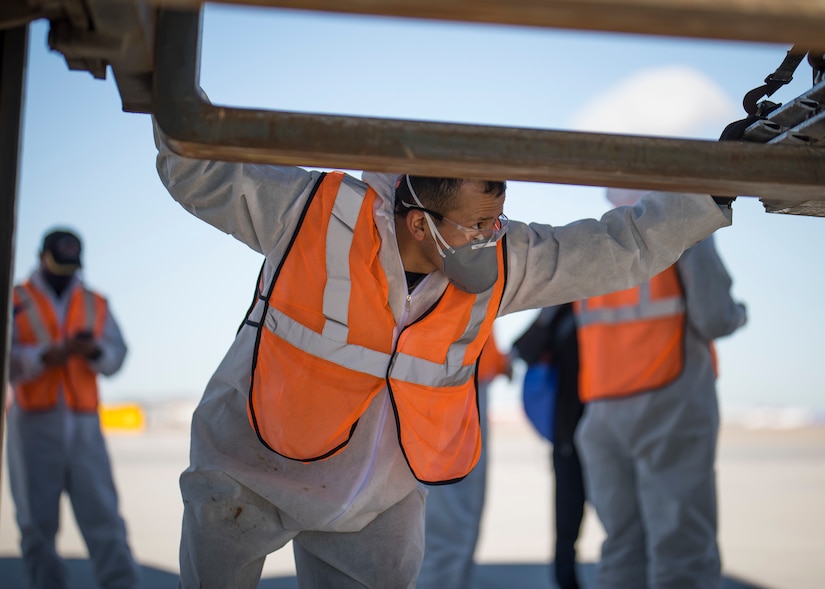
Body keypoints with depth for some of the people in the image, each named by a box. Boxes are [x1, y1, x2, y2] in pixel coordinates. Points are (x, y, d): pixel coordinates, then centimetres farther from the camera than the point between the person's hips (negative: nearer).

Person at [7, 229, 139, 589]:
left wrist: (95, 350, -11)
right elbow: (9, 362, -3)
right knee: (38, 521, 2)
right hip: (33, 421, -1)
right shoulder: (15, 302, 9)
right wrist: (46, 356, -18)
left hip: (84, 424, 1)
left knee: (102, 511, -8)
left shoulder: (96, 304, 18)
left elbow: (117, 356, 10)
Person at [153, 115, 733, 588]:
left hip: (377, 505, 3)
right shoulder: (319, 212, -21)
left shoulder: (501, 265, -12)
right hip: (248, 473, -2)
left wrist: (714, 192, -10)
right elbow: (200, 174, -12)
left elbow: (623, 247, -5)